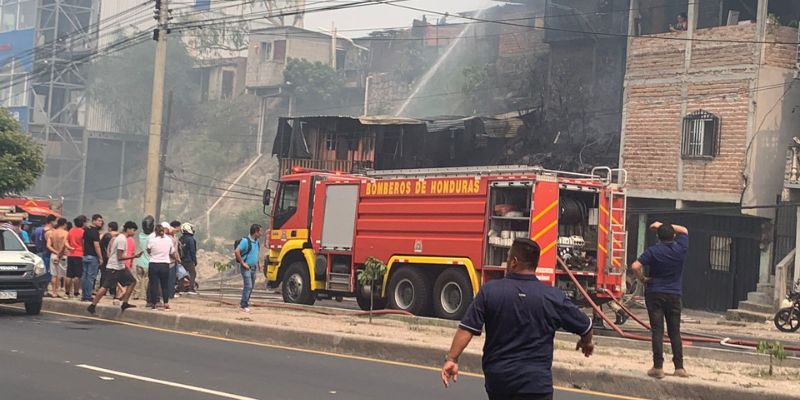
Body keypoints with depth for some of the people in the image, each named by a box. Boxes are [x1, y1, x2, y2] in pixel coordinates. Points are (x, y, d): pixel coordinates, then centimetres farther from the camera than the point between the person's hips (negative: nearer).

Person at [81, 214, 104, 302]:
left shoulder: (86, 230, 12)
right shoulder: (95, 232, -14)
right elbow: (96, 246, -18)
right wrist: (100, 258, -14)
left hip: (85, 255, 9)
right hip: (93, 257, -9)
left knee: (84, 276, 10)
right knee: (91, 277, -5)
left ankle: (84, 296, 14)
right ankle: (88, 296, -5)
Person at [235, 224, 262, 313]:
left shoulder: (256, 242, 11)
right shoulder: (246, 241, -15)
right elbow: (236, 251, -21)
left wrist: (259, 263, 15)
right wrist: (243, 263, -17)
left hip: (254, 268, 8)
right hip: (247, 268, -8)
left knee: (251, 287, 10)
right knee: (248, 286, -12)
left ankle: (245, 303, 19)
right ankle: (243, 306, -8)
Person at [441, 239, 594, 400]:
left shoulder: (490, 290, -4)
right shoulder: (554, 297, -5)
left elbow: (467, 328, -9)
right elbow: (585, 326, 9)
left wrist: (451, 358, -2)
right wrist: (586, 343, 30)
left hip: (497, 378, 3)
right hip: (535, 382, -3)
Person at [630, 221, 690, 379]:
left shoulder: (653, 251, -8)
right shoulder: (680, 249, -1)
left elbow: (635, 266, -19)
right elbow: (683, 230, 19)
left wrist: (642, 279, -2)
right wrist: (664, 225, 19)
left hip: (654, 294, -2)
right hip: (674, 295, 2)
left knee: (657, 331, -3)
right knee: (675, 332, 10)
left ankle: (658, 367, -7)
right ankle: (679, 367, 10)